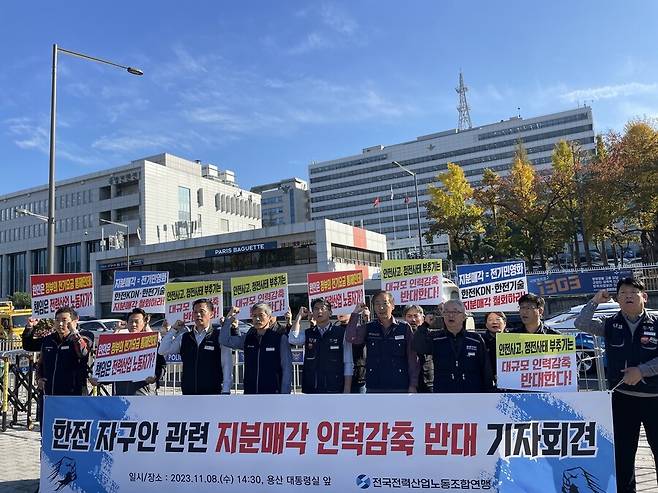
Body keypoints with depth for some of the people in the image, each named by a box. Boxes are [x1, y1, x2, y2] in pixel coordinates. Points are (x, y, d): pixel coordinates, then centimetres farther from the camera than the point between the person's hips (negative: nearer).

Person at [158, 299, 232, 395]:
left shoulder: (219, 337, -2)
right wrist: (173, 329, 6)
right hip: (188, 392, 4)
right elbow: (162, 351, 9)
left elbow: (227, 366, -3)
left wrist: (225, 392, -8)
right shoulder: (184, 338, 12)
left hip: (212, 392, -4)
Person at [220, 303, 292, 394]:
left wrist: (284, 392, -11)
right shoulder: (247, 338, 9)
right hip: (250, 391, 4)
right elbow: (224, 340, 12)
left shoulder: (280, 338, -5)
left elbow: (286, 369, -6)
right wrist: (229, 319, 3)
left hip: (273, 391, -4)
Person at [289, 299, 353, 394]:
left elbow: (348, 363, -1)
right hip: (311, 389, 3)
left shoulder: (341, 332, 0)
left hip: (335, 389, -3)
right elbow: (293, 339, -12)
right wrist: (299, 316, -5)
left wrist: (347, 389, -7)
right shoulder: (307, 334, 9)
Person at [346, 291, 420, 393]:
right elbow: (350, 338, -11)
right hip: (374, 387, 1)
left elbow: (412, 358, 1)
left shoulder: (404, 327, 0)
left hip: (400, 387, -1)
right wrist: (356, 314, -14)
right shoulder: (368, 328, 5)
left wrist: (413, 385, -3)